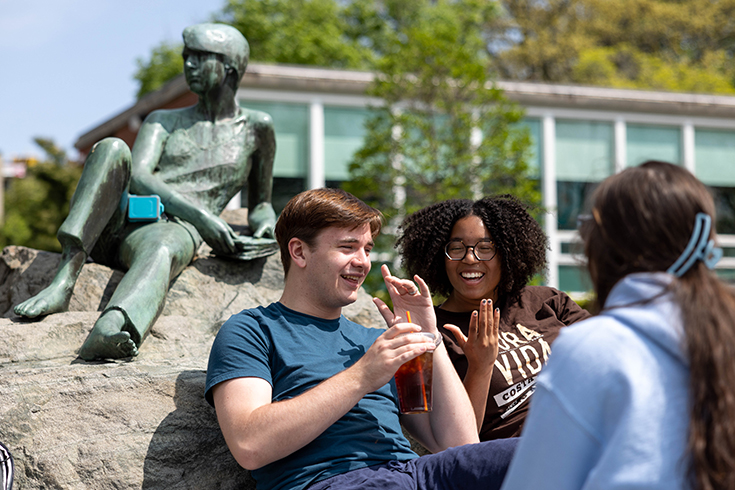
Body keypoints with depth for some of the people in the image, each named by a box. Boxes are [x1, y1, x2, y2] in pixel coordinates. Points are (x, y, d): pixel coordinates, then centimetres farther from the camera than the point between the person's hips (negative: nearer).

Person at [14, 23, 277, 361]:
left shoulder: (255, 128, 22)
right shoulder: (163, 121, 24)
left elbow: (259, 204, 31)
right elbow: (137, 178, 3)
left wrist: (266, 227, 4)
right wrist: (200, 216, -14)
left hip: (173, 230, -3)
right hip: (116, 219, 3)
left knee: (160, 250, -42)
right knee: (112, 148, -29)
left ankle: (107, 333, -76)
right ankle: (63, 282, -40)